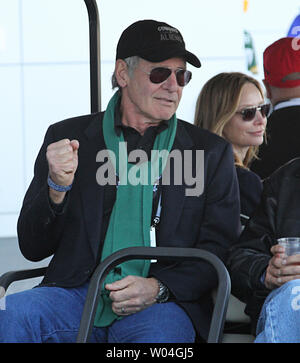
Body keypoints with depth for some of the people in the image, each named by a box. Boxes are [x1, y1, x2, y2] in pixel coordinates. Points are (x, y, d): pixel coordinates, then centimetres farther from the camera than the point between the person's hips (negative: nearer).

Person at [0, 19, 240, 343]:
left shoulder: (211, 152, 14)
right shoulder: (68, 137, 13)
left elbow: (220, 247, 7)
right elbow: (32, 248, 11)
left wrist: (158, 288, -12)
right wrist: (57, 187, -10)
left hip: (162, 304, 0)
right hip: (76, 294, 0)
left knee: (162, 330, -36)